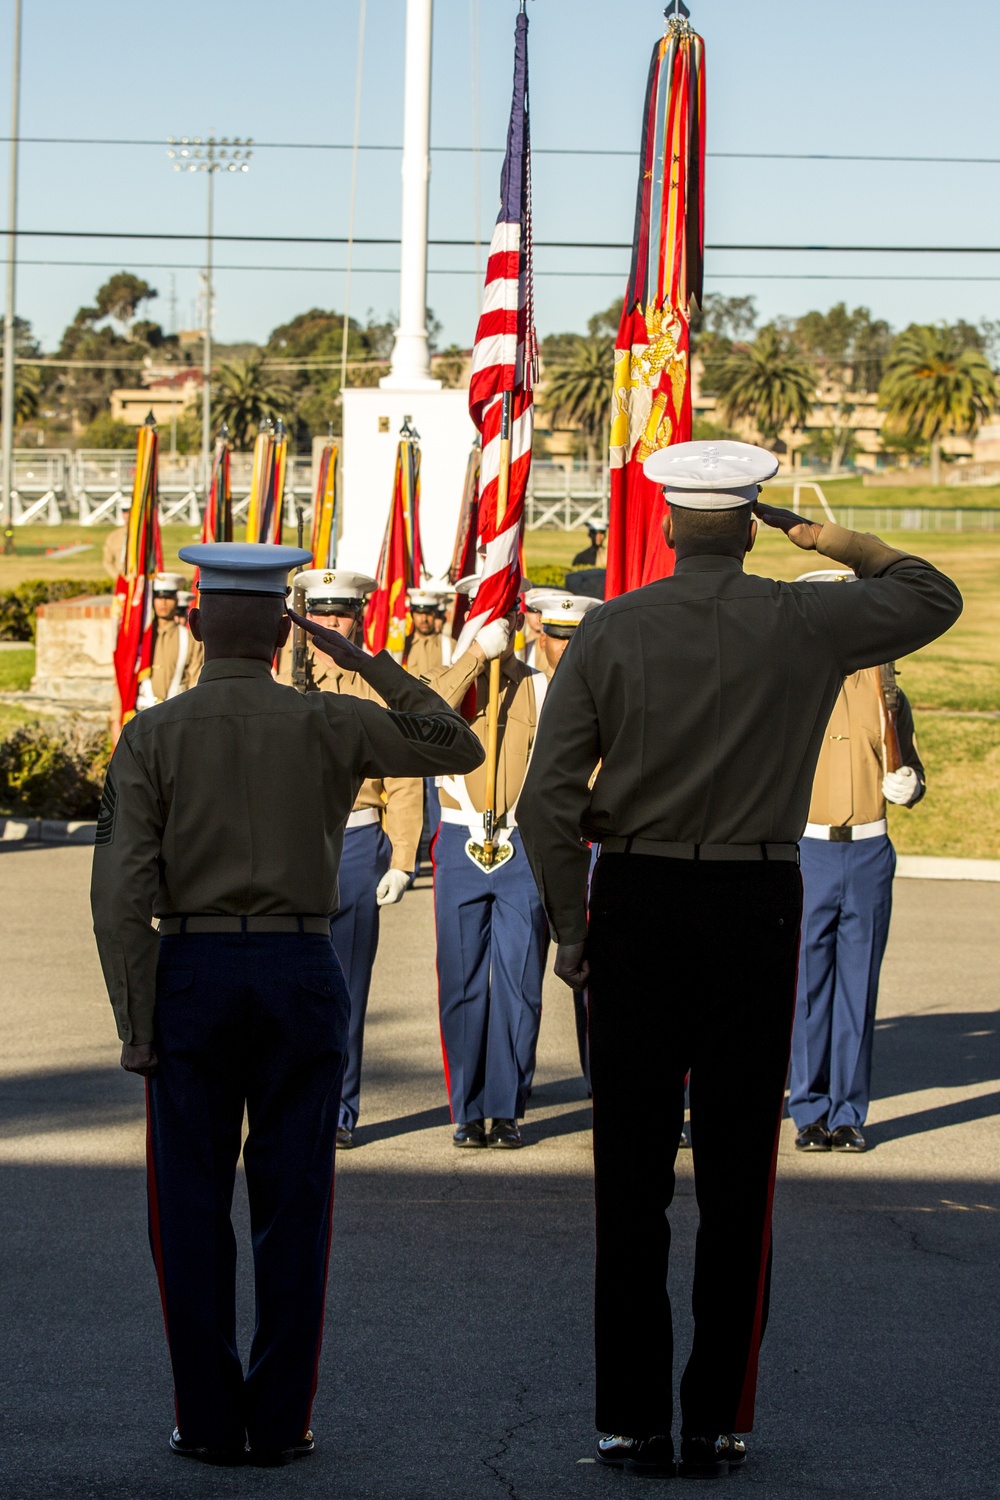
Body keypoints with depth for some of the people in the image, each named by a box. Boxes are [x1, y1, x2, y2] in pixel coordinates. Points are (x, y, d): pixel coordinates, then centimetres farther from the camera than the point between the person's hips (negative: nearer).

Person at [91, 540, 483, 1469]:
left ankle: (209, 1422, 5)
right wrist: (367, 663, 10)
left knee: (193, 1209, 5)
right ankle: (279, 1421, 6)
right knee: (292, 1207, 5)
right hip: (300, 974, 1)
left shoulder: (152, 736, -3)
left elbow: (124, 890, -9)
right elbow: (459, 749, 12)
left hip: (191, 974, -1)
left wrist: (135, 1026, -4)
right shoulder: (326, 726, -1)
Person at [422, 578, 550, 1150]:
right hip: (461, 846, 0)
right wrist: (478, 653, -19)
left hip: (524, 849, 0)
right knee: (462, 984, 2)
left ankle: (507, 1109, 7)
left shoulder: (544, 689, 7)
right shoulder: (450, 679, 7)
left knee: (519, 984, -1)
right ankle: (468, 1111, 9)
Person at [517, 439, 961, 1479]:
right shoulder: (805, 624, -2)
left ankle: (630, 1422, 6)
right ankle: (715, 1423, 6)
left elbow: (547, 803, -6)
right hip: (756, 909, 0)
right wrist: (840, 543, 28)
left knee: (631, 1179, 5)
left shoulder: (610, 632, -2)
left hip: (635, 905, 0)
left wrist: (572, 932, 3)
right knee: (736, 1178, 5)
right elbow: (933, 597, 17)